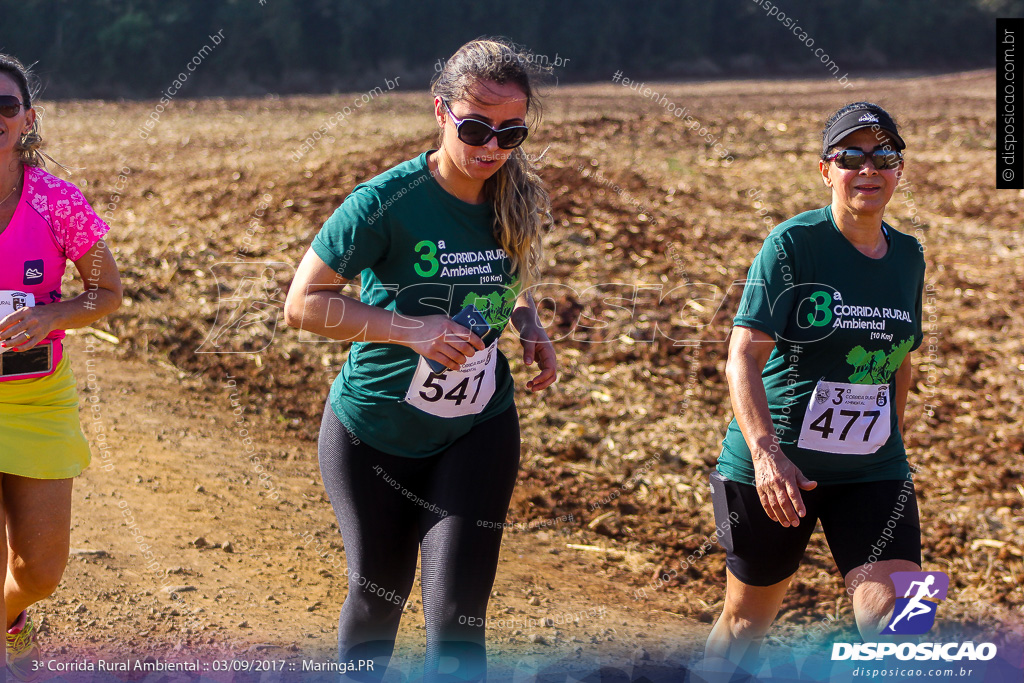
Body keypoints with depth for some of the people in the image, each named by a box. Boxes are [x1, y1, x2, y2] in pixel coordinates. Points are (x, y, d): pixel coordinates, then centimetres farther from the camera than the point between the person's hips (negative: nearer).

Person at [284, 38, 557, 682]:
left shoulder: (519, 201, -5)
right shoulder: (387, 203, -21)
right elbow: (303, 303, -17)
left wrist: (531, 326, -5)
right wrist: (411, 329, -27)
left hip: (478, 432, 2)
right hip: (375, 432, -2)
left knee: (458, 611, -9)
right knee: (378, 594, 15)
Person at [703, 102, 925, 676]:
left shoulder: (908, 256, 6)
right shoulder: (794, 243, -11)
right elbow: (744, 355, -19)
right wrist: (766, 452, -31)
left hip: (871, 470, 4)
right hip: (775, 466, -4)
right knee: (748, 619, 11)